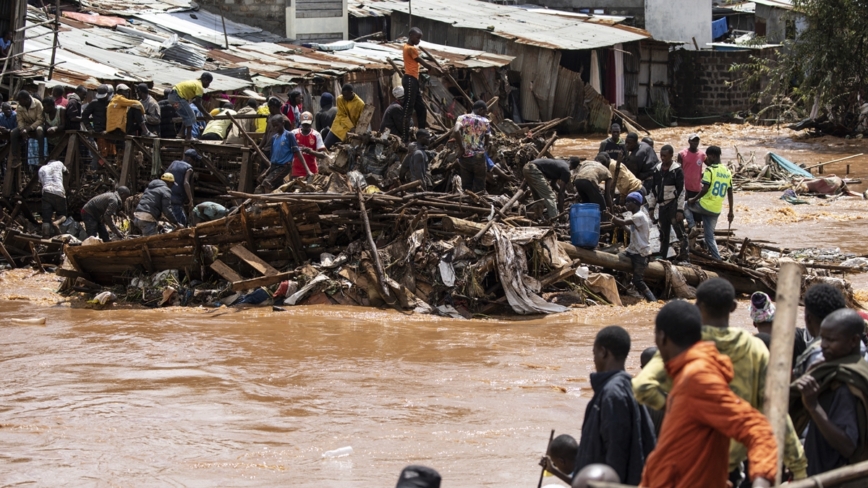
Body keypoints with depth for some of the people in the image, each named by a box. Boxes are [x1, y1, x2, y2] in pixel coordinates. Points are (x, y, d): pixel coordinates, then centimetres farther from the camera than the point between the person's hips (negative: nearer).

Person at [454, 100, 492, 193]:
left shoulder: (462, 118, -1)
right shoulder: (485, 121, -2)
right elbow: (486, 142, 3)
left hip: (464, 157, 2)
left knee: (466, 186, 10)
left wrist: (461, 147, -11)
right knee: (479, 188, 6)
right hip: (479, 157, -2)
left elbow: (455, 131, -19)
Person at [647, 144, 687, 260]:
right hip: (662, 205, 6)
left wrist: (680, 210, -14)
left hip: (673, 204, -6)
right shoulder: (657, 169, 10)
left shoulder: (676, 170, -6)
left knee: (680, 231, -10)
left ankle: (684, 258, -12)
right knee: (663, 233, 11)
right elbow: (652, 190, 15)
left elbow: (681, 191, -9)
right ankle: (662, 257, 16)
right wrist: (651, 207, 10)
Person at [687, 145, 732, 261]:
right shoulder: (727, 172, 10)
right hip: (716, 211, 6)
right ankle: (717, 260, 5)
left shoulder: (710, 170, -11)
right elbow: (730, 193, 13)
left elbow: (705, 189, -19)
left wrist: (694, 199, -5)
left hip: (705, 206, -6)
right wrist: (731, 211, 17)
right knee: (710, 237, 13)